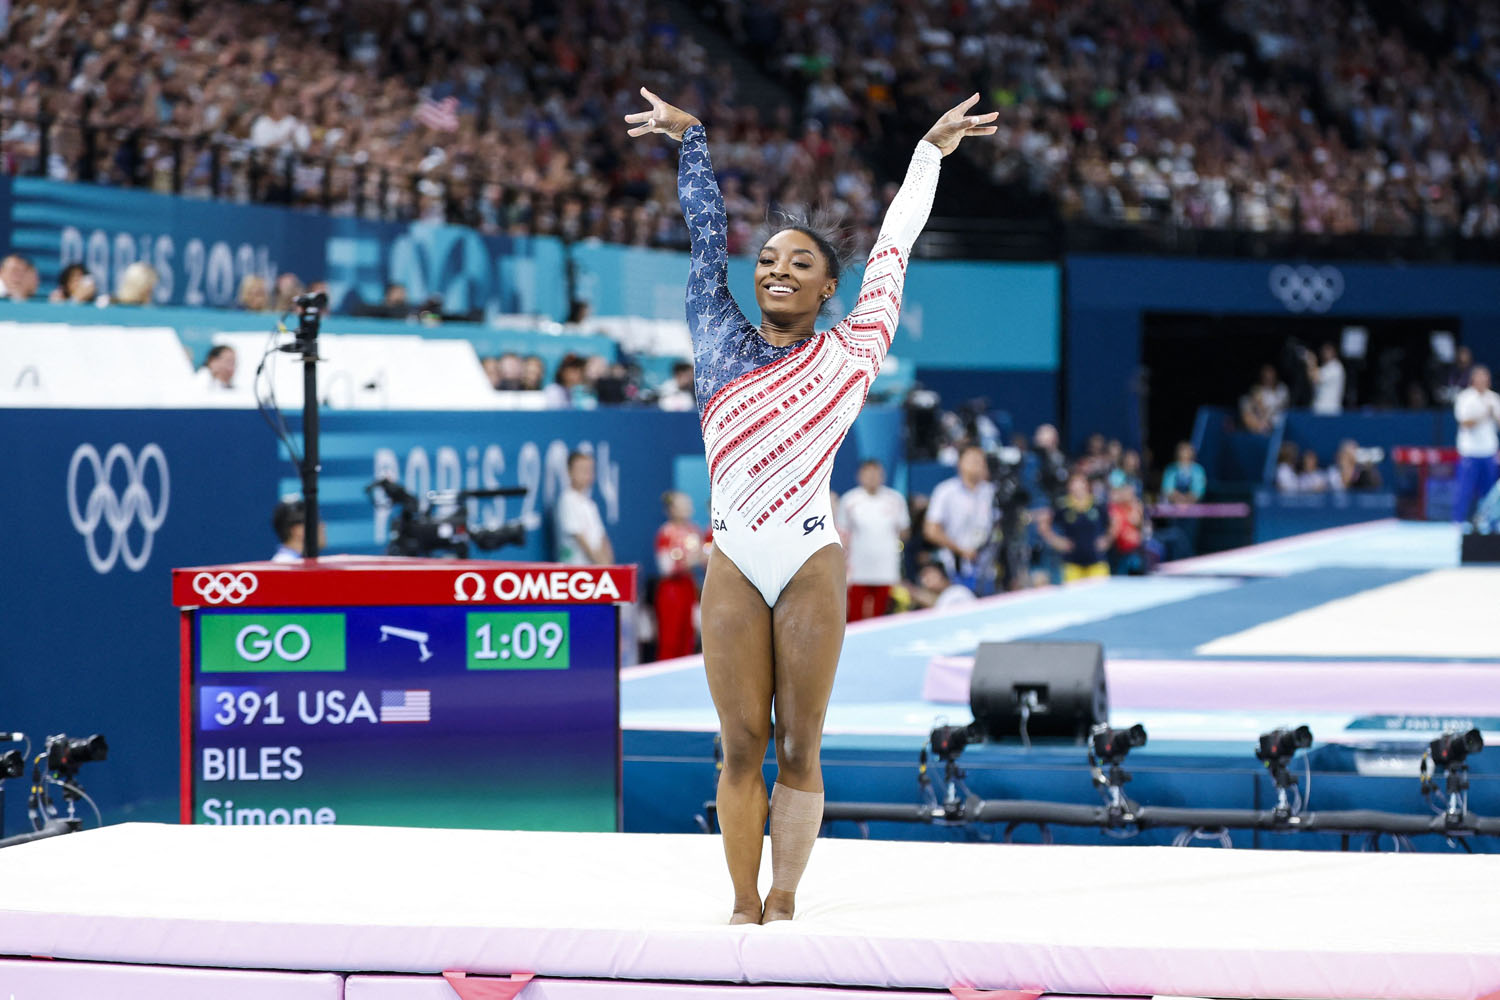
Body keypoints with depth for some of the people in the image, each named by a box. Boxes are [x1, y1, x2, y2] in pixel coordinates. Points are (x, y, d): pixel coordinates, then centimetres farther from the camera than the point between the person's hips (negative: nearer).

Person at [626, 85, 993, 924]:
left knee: (798, 751, 1)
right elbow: (707, 234, 20)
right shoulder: (720, 338, 11)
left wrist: (932, 152, 28)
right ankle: (744, 907, 7)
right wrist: (691, 138, 30)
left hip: (812, 564, -1)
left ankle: (784, 905, 6)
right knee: (742, 749, 1)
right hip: (734, 565, 1)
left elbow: (893, 246, 18)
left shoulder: (848, 354, 8)